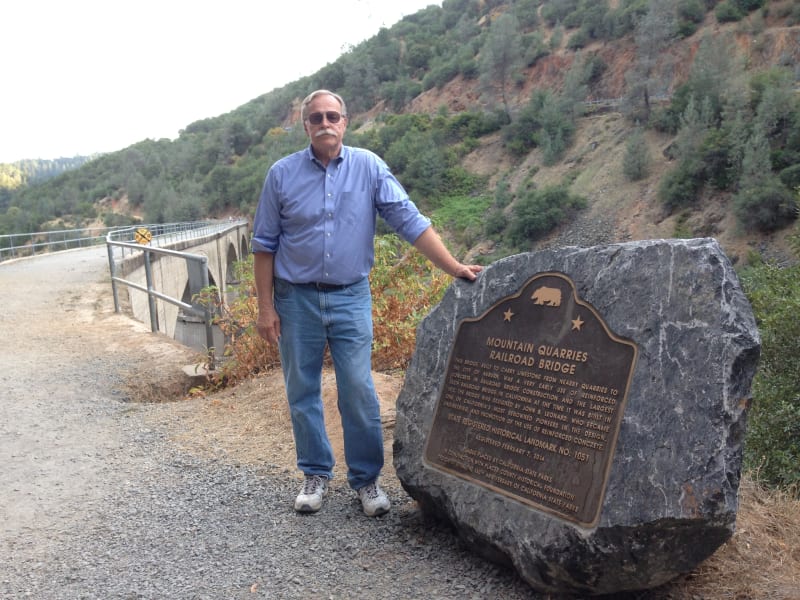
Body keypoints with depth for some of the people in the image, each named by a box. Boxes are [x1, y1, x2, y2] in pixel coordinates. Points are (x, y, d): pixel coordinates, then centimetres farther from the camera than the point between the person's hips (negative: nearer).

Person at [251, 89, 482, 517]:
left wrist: (454, 268, -14)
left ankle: (367, 478, 16)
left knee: (359, 393, -1)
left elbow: (411, 222, -6)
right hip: (296, 298, 1)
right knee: (302, 393, 9)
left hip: (350, 297, -1)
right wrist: (265, 308, -1)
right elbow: (265, 244, 3)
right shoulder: (282, 174, -1)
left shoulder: (369, 168, -2)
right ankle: (316, 474, 27)